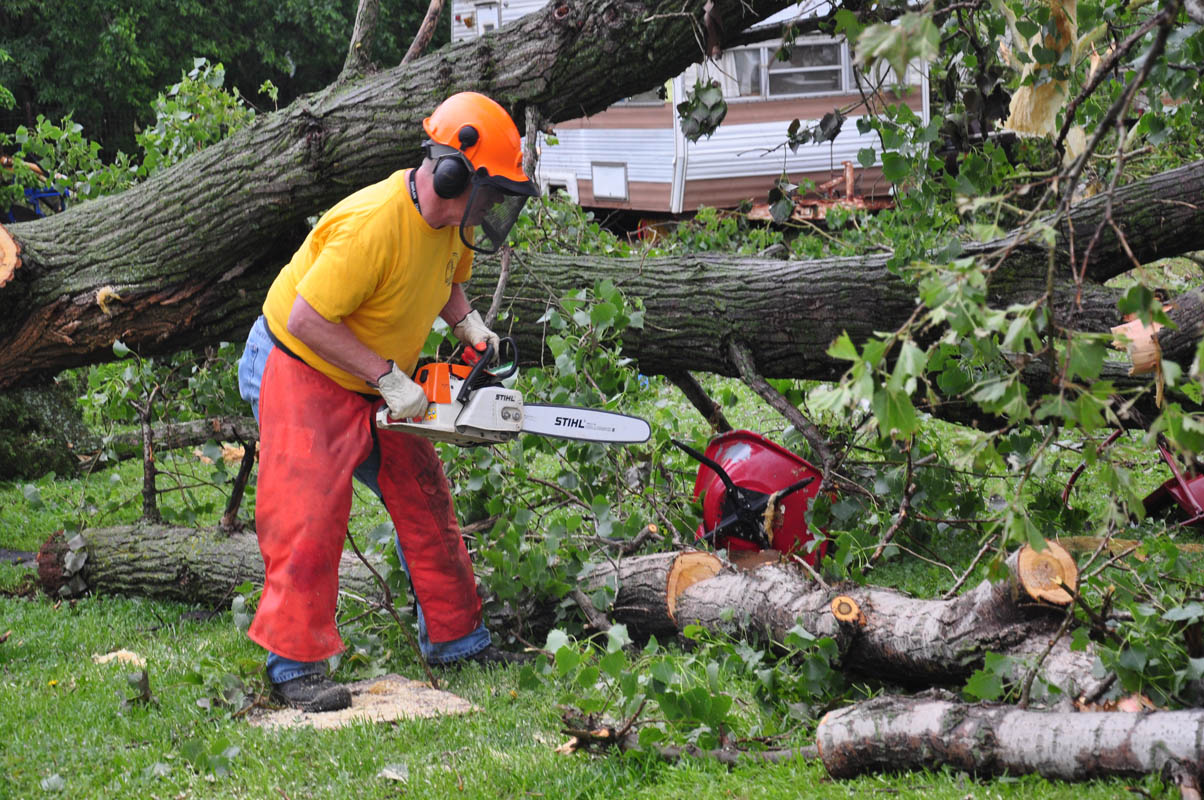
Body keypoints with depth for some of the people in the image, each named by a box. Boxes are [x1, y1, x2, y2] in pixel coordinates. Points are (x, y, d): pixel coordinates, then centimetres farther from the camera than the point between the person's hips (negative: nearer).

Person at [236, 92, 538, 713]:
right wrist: (389, 377, -27)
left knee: (424, 501, 10)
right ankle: (294, 666, -7)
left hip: (372, 386, 9)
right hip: (301, 375, -9)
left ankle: (454, 639, 20)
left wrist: (469, 324, -4)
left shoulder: (451, 220, -6)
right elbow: (306, 320, -31)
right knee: (310, 519, -13)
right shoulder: (372, 225, -34)